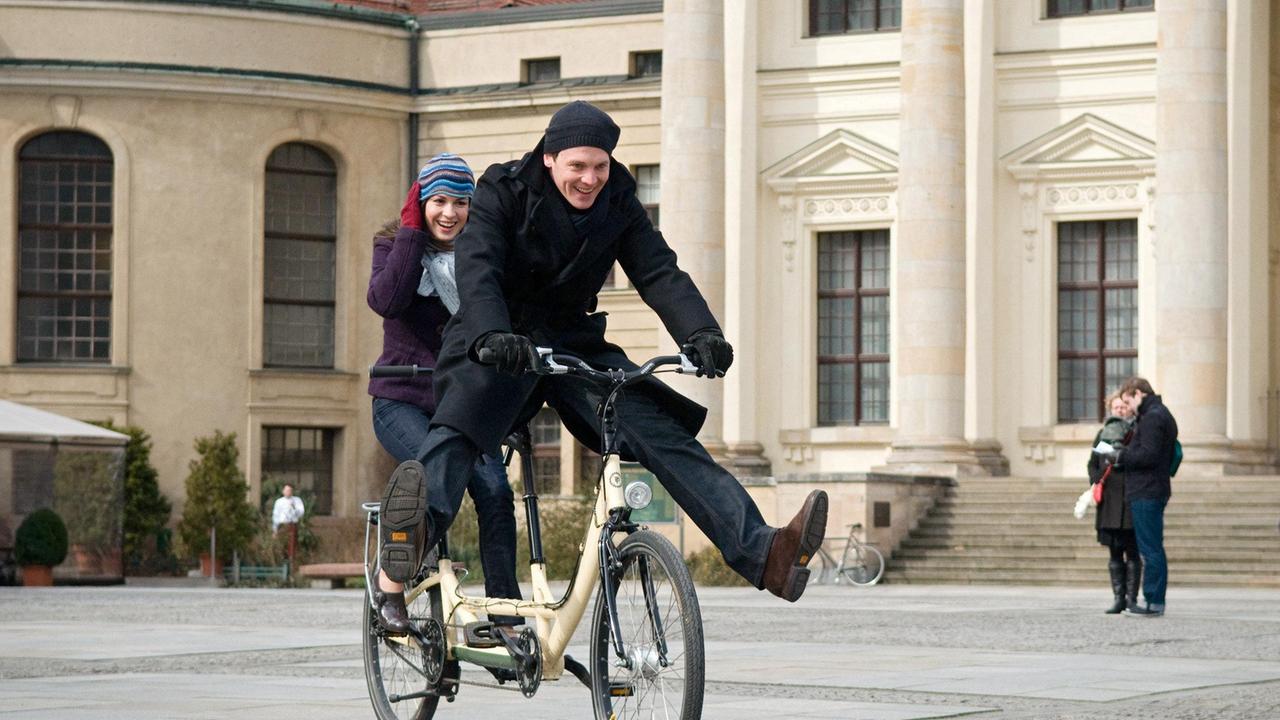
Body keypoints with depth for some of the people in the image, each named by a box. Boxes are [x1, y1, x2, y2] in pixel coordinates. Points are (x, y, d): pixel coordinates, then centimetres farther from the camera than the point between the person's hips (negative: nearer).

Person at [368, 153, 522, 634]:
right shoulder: (395, 245, 3)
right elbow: (385, 300, -18)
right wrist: (412, 231, -15)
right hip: (403, 399, -3)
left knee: (495, 491, -19)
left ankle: (505, 617, -14)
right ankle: (390, 582, -12)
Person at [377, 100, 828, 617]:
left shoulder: (618, 204, 1)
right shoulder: (504, 192, -10)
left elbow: (659, 273, -8)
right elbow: (477, 270, -25)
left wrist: (701, 334, -28)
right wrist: (492, 336, -45)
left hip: (573, 343, 3)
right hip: (499, 346, -3)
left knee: (665, 434, -14)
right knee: (456, 433, -33)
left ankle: (761, 552, -25)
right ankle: (417, 528, -59)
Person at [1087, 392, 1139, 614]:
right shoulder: (1103, 434, 12)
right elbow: (1093, 464, 17)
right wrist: (1097, 480, 0)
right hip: (1109, 502, 4)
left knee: (1132, 553, -3)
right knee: (1115, 554, 8)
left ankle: (1131, 598, 2)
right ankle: (1119, 598, 12)